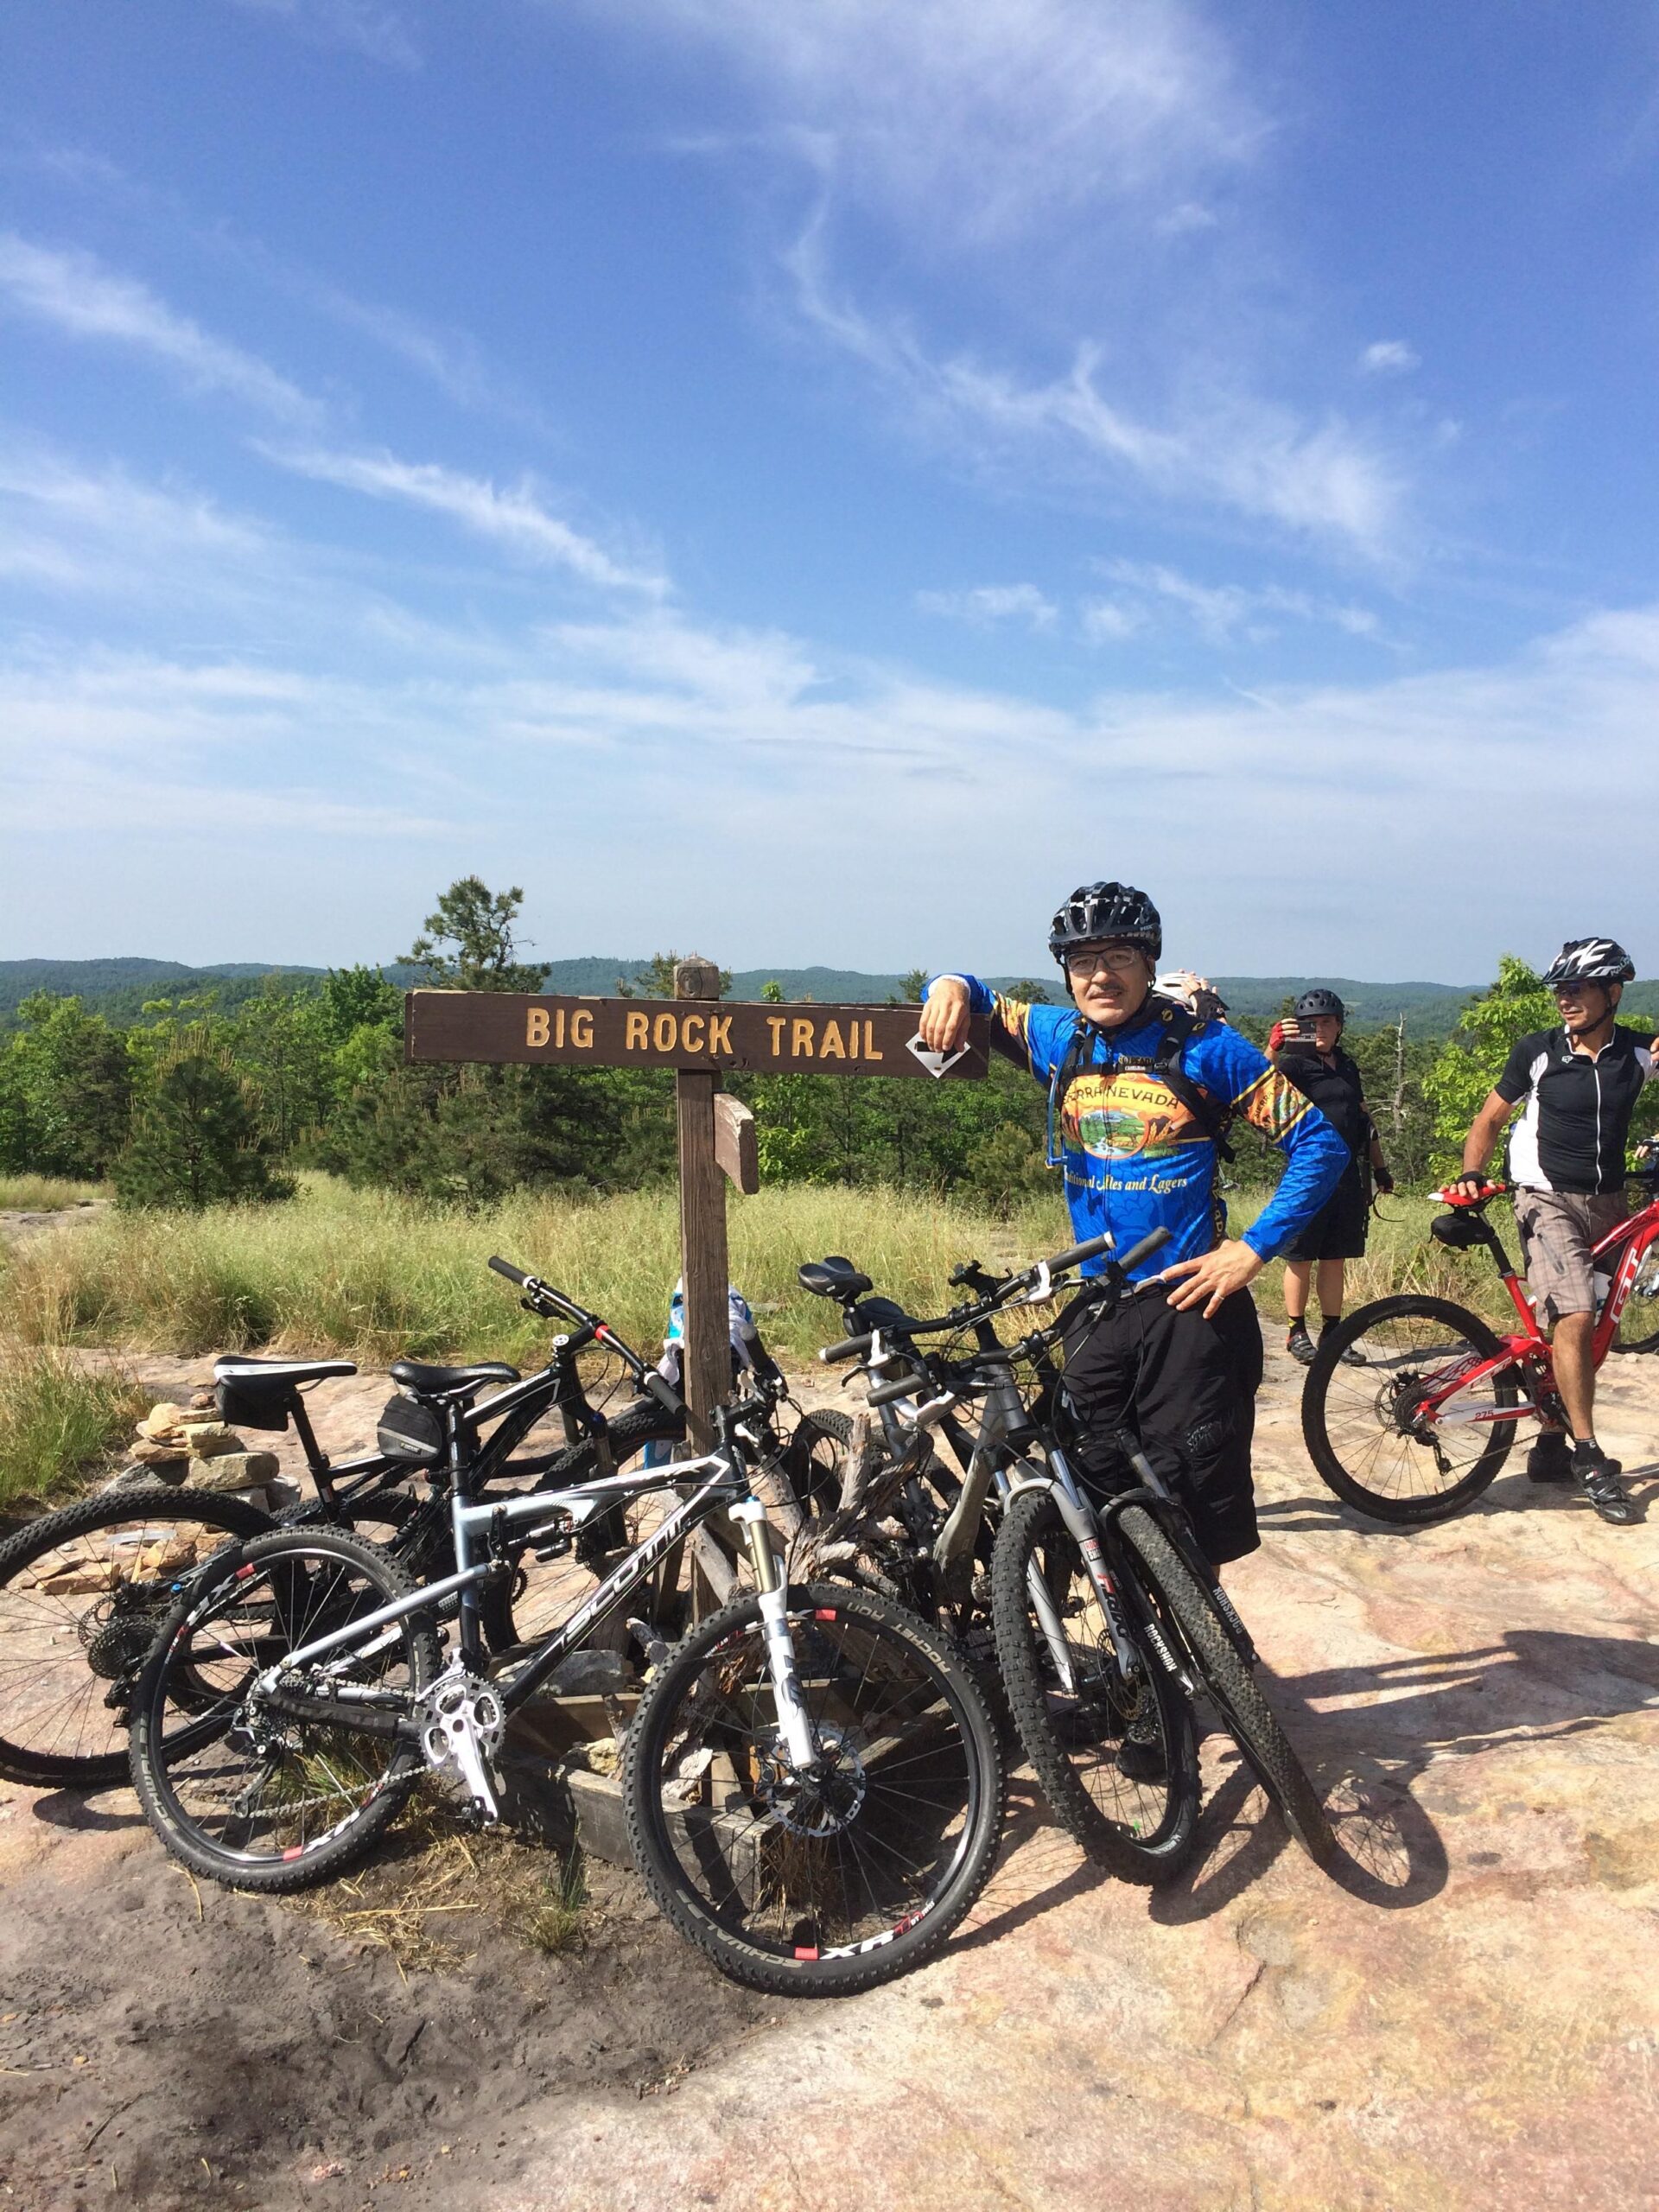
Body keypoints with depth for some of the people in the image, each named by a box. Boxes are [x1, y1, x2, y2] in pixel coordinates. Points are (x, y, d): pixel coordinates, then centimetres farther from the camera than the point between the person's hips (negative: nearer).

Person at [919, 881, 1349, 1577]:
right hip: (1096, 1312, 4)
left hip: (1189, 1306, -4)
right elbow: (978, 1004, 20)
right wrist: (952, 985, -4)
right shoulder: (1060, 1039, 5)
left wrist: (1254, 1248, -11)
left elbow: (1320, 1142, -4)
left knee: (1193, 1522, 1)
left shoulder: (1203, 1046, -6)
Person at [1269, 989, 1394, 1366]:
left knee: (1335, 1259, 10)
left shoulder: (1348, 1068, 16)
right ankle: (1296, 1332, 11)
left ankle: (1332, 1333, 17)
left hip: (1347, 1175, 6)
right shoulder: (1292, 1064, -3)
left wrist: (1380, 1167, 23)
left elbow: (1364, 1120, 24)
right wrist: (1272, 1048, -39)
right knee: (1301, 1257, 1)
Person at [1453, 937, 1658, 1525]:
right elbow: (1491, 1116, 4)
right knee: (1575, 1317, -18)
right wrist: (1471, 1173, -11)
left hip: (1608, 1203, 3)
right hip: (1548, 1199, -3)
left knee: (1585, 1328, 6)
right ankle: (1590, 1460, -11)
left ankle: (1551, 1447, 19)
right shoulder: (1538, 1051, -3)